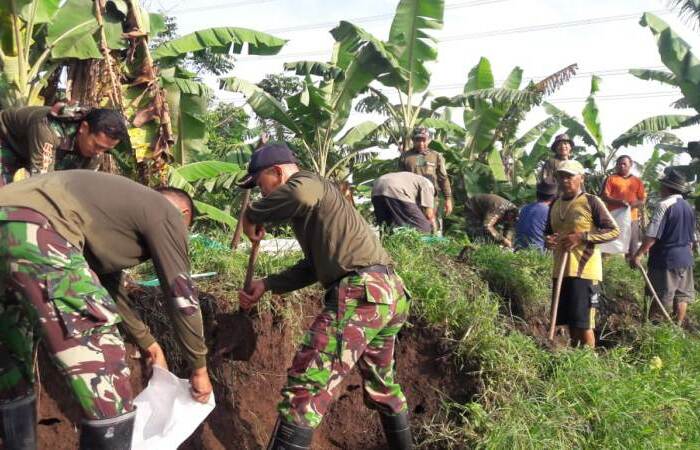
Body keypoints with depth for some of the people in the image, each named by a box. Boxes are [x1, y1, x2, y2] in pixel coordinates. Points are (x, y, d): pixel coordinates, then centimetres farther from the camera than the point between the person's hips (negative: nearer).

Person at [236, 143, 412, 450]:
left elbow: (300, 195, -29)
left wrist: (252, 215, -13)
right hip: (388, 292, 11)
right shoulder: (314, 196, 28)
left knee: (305, 387, -10)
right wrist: (267, 284, 23)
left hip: (362, 292, -11)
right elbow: (316, 265, 28)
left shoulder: (305, 181, -1)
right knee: (382, 384, 26)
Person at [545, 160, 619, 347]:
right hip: (561, 270, 7)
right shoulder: (555, 204, 13)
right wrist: (547, 240, -1)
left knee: (584, 323, -4)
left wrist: (582, 237, -19)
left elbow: (614, 230, -9)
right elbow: (548, 231, 23)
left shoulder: (591, 201, -6)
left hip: (584, 269, -7)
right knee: (570, 321, 15)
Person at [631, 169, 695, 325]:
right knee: (682, 296, 13)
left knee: (660, 299, -1)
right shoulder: (689, 207, 9)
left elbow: (652, 236, -21)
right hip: (685, 259, 7)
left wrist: (638, 254, -16)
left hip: (666, 259, -7)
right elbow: (692, 238, 17)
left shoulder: (665, 205, -17)